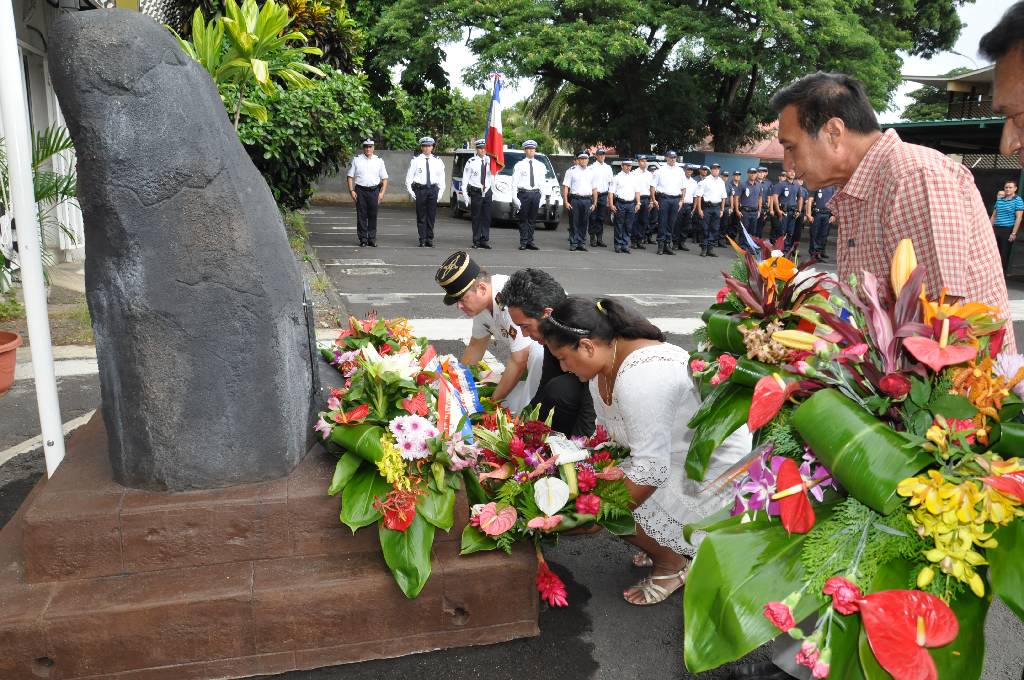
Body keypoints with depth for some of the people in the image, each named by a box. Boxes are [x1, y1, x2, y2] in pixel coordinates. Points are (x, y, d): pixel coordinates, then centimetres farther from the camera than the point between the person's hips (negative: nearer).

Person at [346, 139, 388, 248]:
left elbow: (384, 178, 8)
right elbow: (350, 176, 6)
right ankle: (363, 239, 7)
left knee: (373, 216, 3)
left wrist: (382, 193, -2)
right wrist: (351, 191, -5)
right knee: (361, 216, 0)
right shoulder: (356, 160, 6)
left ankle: (372, 239, 11)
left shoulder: (379, 161, 8)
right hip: (360, 190, -1)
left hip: (374, 190, 1)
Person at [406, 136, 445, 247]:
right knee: (421, 216, -1)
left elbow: (441, 177, 14)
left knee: (431, 216, 4)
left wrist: (440, 191, 5)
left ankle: (430, 239, 12)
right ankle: (422, 240, 5)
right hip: (420, 189, -2)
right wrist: (411, 191, -4)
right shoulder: (416, 160, 1)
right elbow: (409, 177, 3)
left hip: (433, 189, 2)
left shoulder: (437, 161, 8)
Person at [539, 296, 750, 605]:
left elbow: (651, 470, -31)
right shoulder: (602, 368, -3)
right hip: (672, 452, 10)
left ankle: (672, 564, 8)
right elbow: (607, 434, 7)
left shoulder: (639, 377, -34)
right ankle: (667, 545, 20)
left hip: (715, 466, -10)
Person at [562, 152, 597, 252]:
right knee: (574, 223, -1)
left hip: (587, 200, 4)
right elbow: (565, 187, -2)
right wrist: (566, 202, -9)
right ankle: (573, 243, 5)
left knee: (584, 223, 6)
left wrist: (594, 203, 10)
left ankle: (580, 242, 14)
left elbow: (594, 189, 16)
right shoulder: (571, 171, 2)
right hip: (575, 199, -4)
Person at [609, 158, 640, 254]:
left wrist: (638, 203, 7)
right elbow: (611, 192, -3)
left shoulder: (634, 178, 16)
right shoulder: (617, 177, 1)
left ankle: (625, 245, 10)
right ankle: (618, 245, 7)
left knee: (628, 226, 4)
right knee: (619, 226, 0)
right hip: (620, 203, -4)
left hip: (631, 204, 4)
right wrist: (611, 205, -11)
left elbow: (637, 191, 17)